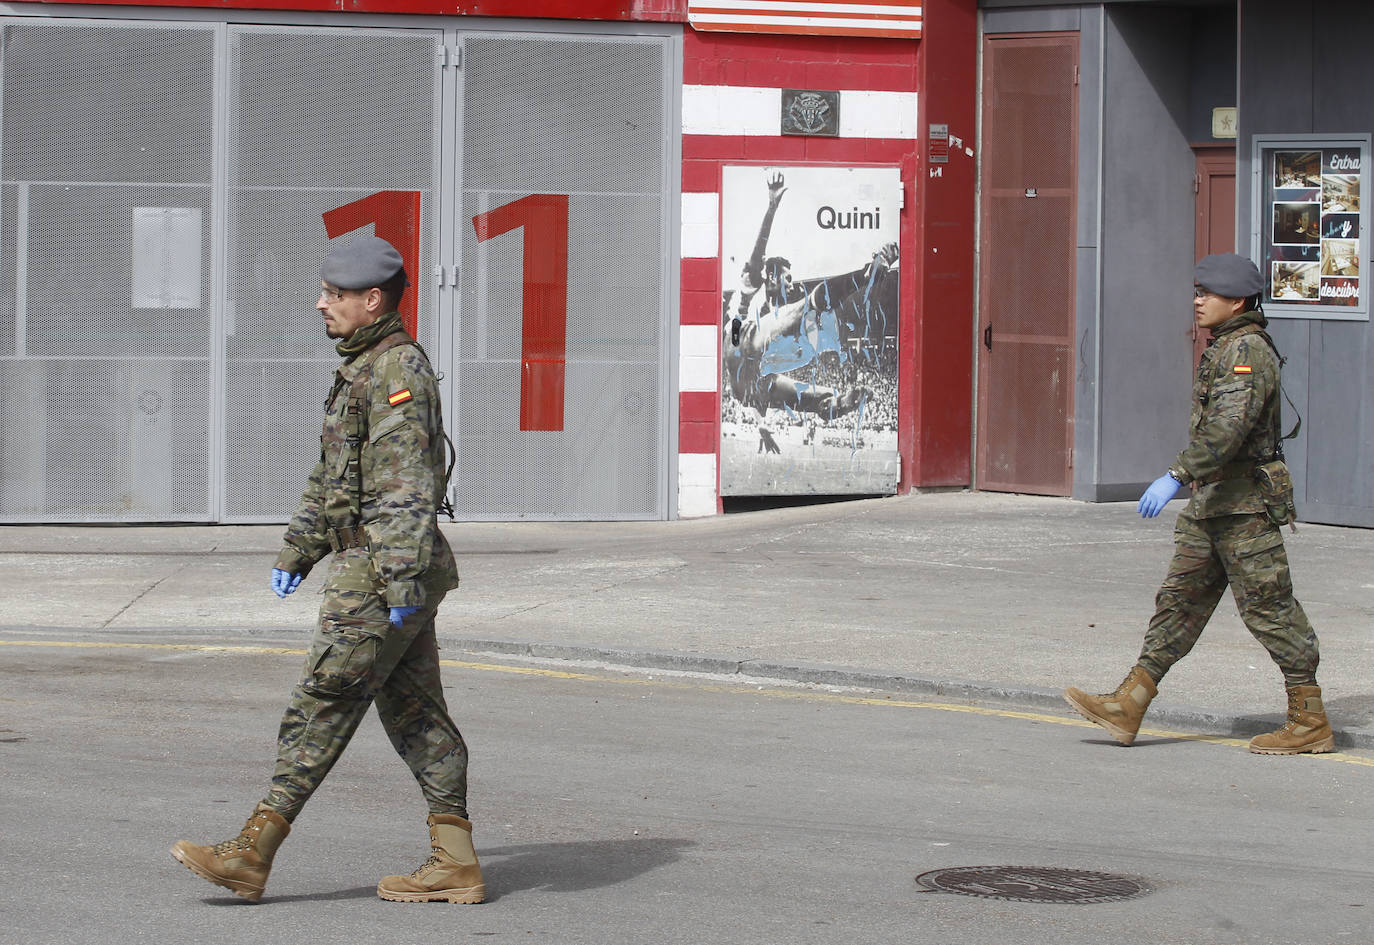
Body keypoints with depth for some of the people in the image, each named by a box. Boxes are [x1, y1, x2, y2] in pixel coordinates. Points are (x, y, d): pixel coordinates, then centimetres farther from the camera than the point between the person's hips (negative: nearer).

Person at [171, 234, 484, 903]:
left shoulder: (399, 370, -14)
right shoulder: (362, 370, 19)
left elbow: (407, 487, -23)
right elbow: (331, 478, 27)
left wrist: (404, 579, -28)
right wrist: (295, 553, 28)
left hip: (378, 575, -10)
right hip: (388, 572, 10)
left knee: (322, 707, -7)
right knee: (414, 713, 8)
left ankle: (251, 855, -5)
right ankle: (455, 865, 8)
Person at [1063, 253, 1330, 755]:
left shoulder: (1247, 351, -16)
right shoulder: (1226, 348, 16)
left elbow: (1227, 428, -29)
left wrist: (1177, 476, -32)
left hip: (1245, 504, -10)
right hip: (1213, 503, 10)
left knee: (1269, 609, -5)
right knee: (1180, 599, 7)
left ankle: (1310, 723, 2)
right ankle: (1128, 705, 7)